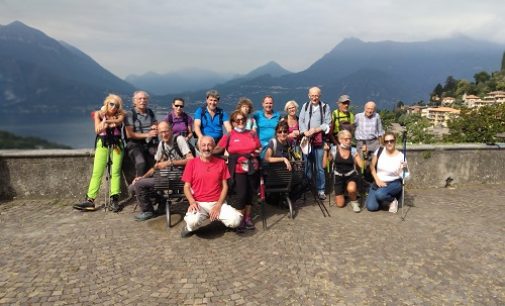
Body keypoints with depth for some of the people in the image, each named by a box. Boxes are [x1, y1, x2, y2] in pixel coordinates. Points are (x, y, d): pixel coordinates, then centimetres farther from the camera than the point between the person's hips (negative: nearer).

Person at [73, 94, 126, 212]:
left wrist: (106, 121, -35)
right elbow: (97, 130, -7)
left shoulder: (120, 115, 8)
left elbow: (118, 121, -17)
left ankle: (114, 200, -8)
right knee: (97, 172, -6)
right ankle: (90, 200, -7)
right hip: (102, 144, 0)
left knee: (115, 172, -8)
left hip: (116, 145, 0)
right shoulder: (99, 114, 9)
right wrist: (109, 123, -25)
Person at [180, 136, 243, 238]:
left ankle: (217, 215, 11)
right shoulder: (192, 163, 1)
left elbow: (225, 186, 4)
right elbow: (187, 187, 2)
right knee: (193, 222, -33)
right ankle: (189, 227, 5)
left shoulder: (221, 162, 4)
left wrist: (218, 205, -9)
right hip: (199, 203, -1)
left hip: (218, 203, 2)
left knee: (236, 221, -23)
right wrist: (192, 202, -16)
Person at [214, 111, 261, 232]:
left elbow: (259, 148, 17)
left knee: (250, 192, 11)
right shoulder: (228, 136, -2)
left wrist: (257, 152, -2)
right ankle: (241, 219, 10)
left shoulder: (252, 133, 8)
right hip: (238, 170, -4)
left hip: (252, 168, 4)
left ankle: (248, 217, 28)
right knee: (241, 194, -7)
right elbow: (217, 150, -4)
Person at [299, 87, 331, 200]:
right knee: (307, 165, 8)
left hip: (319, 140, -2)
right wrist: (305, 132, -11)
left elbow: (327, 123, -1)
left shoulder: (325, 107, 3)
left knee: (319, 166, -1)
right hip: (306, 139, 2)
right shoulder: (305, 106, 12)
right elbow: (301, 121, 5)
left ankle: (320, 190, 7)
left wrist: (316, 129, -15)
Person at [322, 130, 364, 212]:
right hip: (338, 177, 1)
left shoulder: (353, 150, -5)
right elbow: (325, 164, -9)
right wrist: (326, 151, -16)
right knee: (340, 204, -2)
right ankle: (343, 190, 33)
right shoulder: (334, 149, -7)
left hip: (351, 175, -1)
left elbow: (362, 165, -10)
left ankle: (354, 201, -2)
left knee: (351, 189, -38)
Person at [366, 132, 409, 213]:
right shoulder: (379, 151, -6)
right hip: (379, 182, 3)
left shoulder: (400, 156, -12)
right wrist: (377, 180, -8)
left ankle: (393, 200, -1)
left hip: (394, 183, -3)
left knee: (379, 194, -35)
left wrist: (404, 169, -30)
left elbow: (404, 176, -9)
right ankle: (381, 199, 20)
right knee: (371, 207, -14)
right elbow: (372, 167, 2)